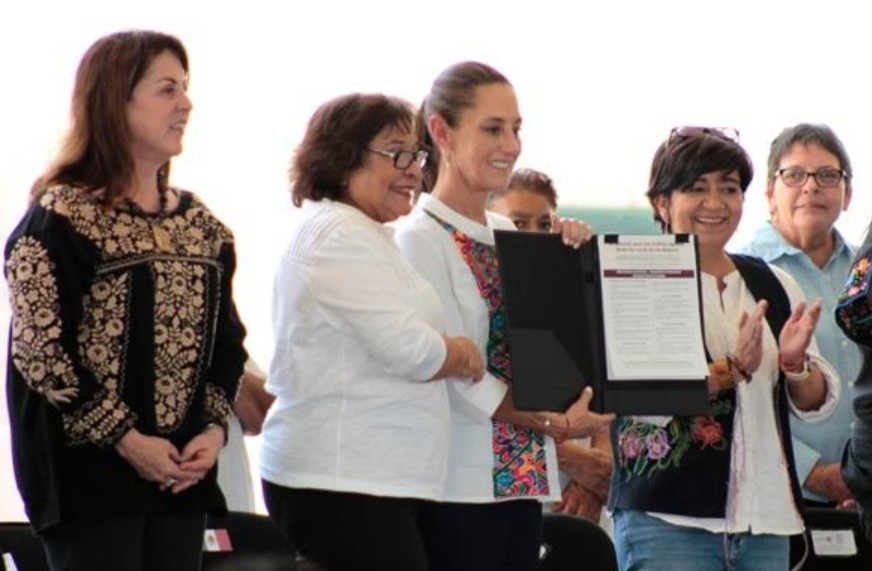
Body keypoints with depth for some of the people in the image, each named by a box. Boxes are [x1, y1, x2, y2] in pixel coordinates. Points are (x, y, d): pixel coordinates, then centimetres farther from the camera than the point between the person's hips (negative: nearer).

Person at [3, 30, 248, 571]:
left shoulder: (203, 227, 13)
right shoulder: (61, 218, -7)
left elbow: (228, 344, 16)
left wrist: (214, 429, -2)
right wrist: (125, 438, -15)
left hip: (182, 474, 6)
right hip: (88, 471, -6)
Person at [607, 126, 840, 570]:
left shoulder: (773, 285, 15)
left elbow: (817, 405, 13)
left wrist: (794, 363, -7)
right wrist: (730, 370, -24)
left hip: (764, 520, 6)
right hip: (667, 520, -5)